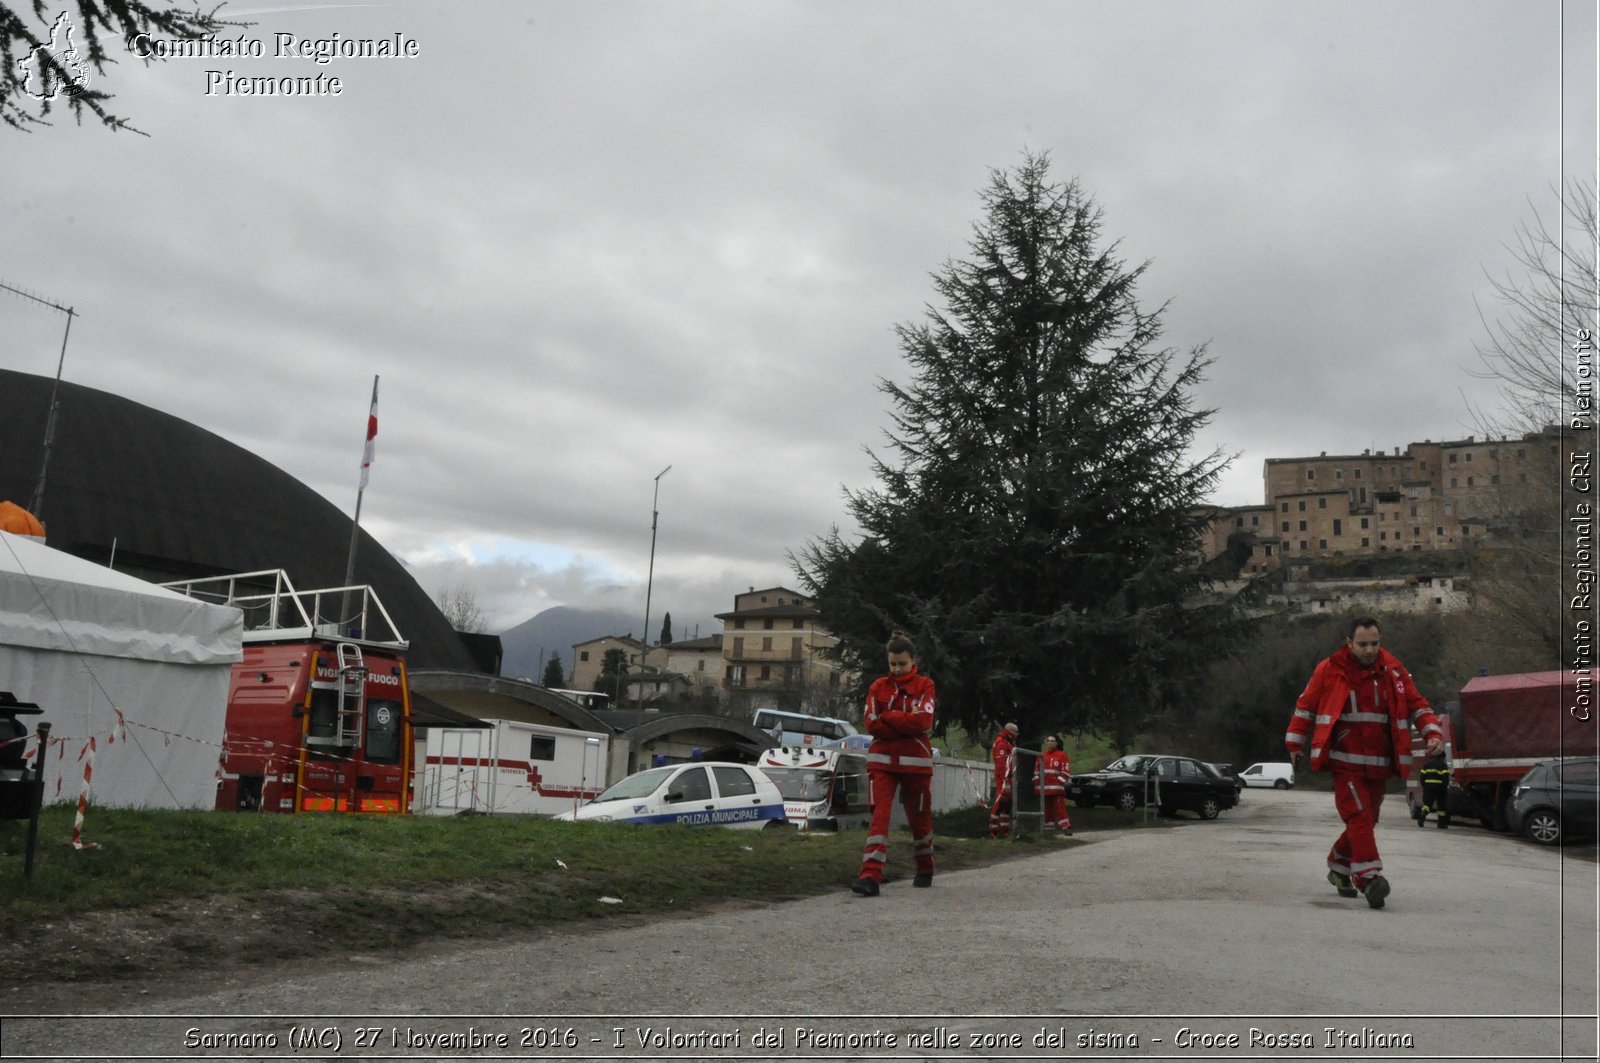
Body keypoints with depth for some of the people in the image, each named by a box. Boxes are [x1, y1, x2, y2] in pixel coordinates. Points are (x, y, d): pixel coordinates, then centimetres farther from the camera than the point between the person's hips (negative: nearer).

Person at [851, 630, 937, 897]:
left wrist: (888, 716, -10)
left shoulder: (924, 686, 0)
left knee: (919, 817, 12)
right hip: (882, 760, 1)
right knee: (879, 816, -11)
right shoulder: (878, 686, 6)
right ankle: (871, 876, -19)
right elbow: (872, 725, -4)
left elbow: (923, 722, -15)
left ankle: (925, 871, 34)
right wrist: (906, 724, -11)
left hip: (915, 761, -1)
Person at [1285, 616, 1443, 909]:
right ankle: (1368, 877, -21)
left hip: (1379, 764, 4)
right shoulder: (1330, 670, -1)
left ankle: (1338, 866, 31)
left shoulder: (1393, 671, 6)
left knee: (1366, 820, 11)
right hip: (1345, 762, -4)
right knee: (1359, 817, -17)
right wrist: (1295, 743, 8)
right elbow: (1306, 706, 7)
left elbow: (1416, 704, 12)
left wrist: (1432, 732, -5)